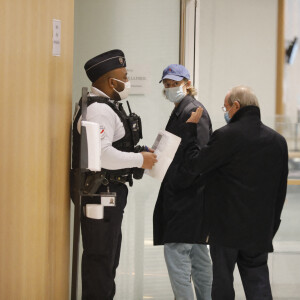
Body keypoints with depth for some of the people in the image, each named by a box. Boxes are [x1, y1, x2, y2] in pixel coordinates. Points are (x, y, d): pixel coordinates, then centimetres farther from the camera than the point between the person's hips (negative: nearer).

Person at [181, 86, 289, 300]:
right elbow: (280, 190, 11)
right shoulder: (278, 141, 5)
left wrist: (190, 129, 2)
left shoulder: (226, 136, -15)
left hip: (227, 226, -5)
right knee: (258, 283, 7)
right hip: (261, 230, 5)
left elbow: (194, 164, -8)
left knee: (222, 282, 6)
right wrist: (272, 224, 19)